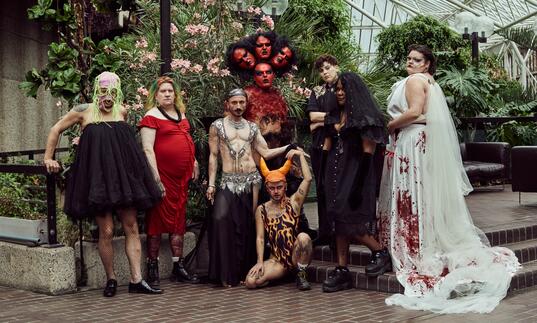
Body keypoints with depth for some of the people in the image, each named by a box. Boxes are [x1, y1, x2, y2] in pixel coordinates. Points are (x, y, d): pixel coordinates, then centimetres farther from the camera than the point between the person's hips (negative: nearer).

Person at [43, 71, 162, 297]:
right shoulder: (84, 111, 1)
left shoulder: (122, 112, 8)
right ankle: (111, 279, 11)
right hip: (96, 177, -3)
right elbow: (56, 130, 11)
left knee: (131, 228, 1)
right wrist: (48, 158, 8)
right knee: (106, 231, -5)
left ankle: (136, 280, 4)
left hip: (123, 176, 3)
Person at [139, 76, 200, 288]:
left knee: (179, 221, 10)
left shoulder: (181, 115, 16)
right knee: (158, 219, -2)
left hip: (181, 176, 7)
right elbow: (148, 149, -13)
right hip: (163, 176, -7)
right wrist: (155, 177, -19)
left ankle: (178, 268, 16)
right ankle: (152, 268, 5)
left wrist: (193, 162, 21)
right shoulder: (151, 117, -6)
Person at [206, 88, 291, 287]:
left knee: (248, 225, 0)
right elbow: (213, 156, 4)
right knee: (222, 221, -17)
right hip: (228, 181, -2)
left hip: (251, 180, 2)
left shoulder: (252, 127, 13)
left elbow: (266, 153, 9)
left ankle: (245, 272, 6)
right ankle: (227, 275, -10)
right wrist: (211, 184, -2)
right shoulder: (217, 126, 6)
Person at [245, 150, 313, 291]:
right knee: (251, 281, -22)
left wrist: (301, 155, -3)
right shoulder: (262, 210, 7)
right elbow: (260, 238, 2)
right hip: (277, 260, 1)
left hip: (296, 256, -1)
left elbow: (308, 179, -8)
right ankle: (284, 273, 8)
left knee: (303, 237, -35)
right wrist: (260, 262, -10)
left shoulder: (294, 202, 4)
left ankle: (301, 275, -10)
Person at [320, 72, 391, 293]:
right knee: (338, 221, 4)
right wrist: (326, 179, 11)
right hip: (336, 173, 7)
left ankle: (380, 253, 6)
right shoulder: (334, 117, 15)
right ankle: (342, 271, 7)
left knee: (349, 220, -13)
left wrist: (358, 186, -19)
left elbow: (368, 153, -13)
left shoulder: (365, 117, -7)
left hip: (355, 173, -7)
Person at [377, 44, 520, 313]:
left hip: (412, 142, -10)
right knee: (425, 193, 9)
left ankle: (415, 251, -5)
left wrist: (387, 126, -12)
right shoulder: (429, 82, 22)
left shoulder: (415, 80, -8)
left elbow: (414, 112, -22)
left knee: (412, 194, -7)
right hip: (424, 142, 10)